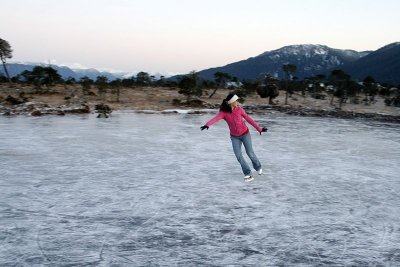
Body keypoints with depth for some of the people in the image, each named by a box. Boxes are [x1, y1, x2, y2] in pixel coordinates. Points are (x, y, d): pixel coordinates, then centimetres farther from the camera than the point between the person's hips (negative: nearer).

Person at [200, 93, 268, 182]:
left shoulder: (239, 109, -14)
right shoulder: (224, 113, -18)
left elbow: (249, 119, -7)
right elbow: (215, 118, -36)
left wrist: (259, 129, -4)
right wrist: (207, 124, -55)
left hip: (245, 134, 0)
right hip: (234, 137, 1)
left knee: (250, 153, 6)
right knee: (238, 156, -7)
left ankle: (258, 167, 36)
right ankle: (248, 174, 9)